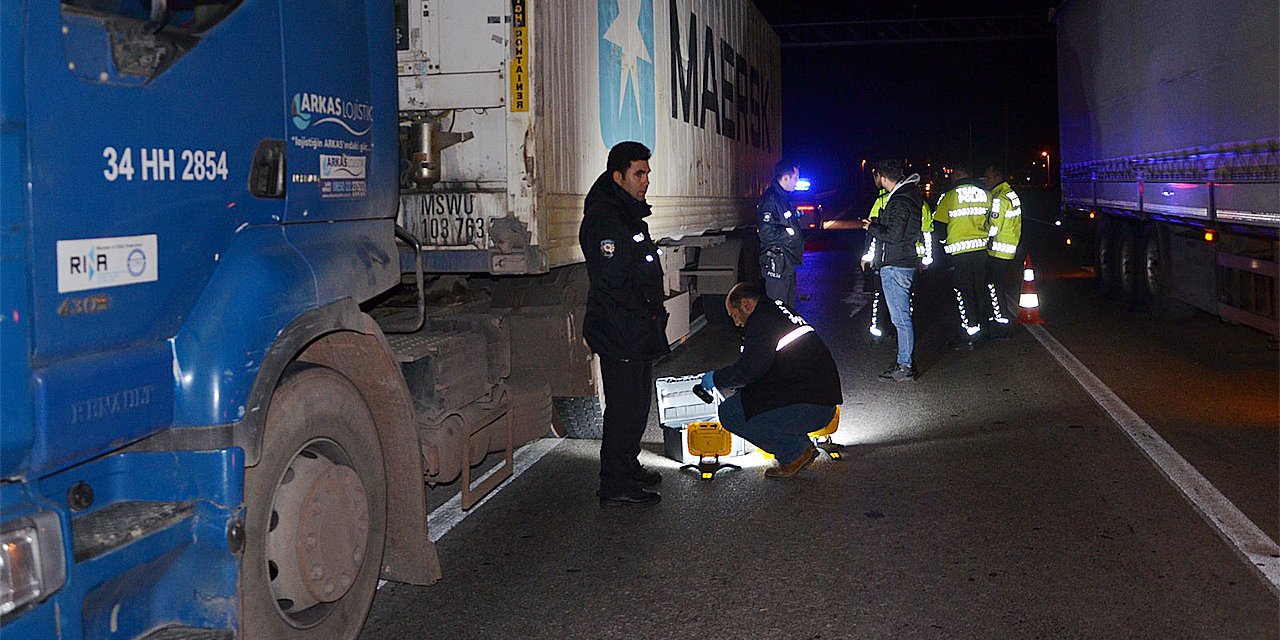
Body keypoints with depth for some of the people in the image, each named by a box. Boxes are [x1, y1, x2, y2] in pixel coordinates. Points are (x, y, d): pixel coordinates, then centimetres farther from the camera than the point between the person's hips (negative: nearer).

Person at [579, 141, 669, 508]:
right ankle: (616, 488, 1)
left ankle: (628, 468, 33)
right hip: (620, 335, -10)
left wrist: (653, 312, 17)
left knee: (636, 404, 19)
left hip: (638, 332, 11)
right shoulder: (606, 220, -18)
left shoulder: (629, 214, 16)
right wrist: (647, 313, -17)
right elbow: (612, 283, -24)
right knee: (625, 408, -6)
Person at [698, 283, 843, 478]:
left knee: (729, 413, -9)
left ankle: (795, 451, -3)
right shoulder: (780, 311, 19)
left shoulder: (761, 322, -12)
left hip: (809, 407, -10)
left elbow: (749, 370, -18)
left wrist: (716, 379, -1)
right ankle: (803, 447, 15)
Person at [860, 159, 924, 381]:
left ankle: (904, 367, -4)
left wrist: (871, 227, -8)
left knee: (900, 318, -7)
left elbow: (893, 235, -22)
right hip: (904, 262, 11)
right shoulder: (907, 196, 15)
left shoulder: (900, 202, -17)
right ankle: (904, 363, 21)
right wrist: (878, 223, 12)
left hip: (896, 267, -11)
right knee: (901, 317, 14)